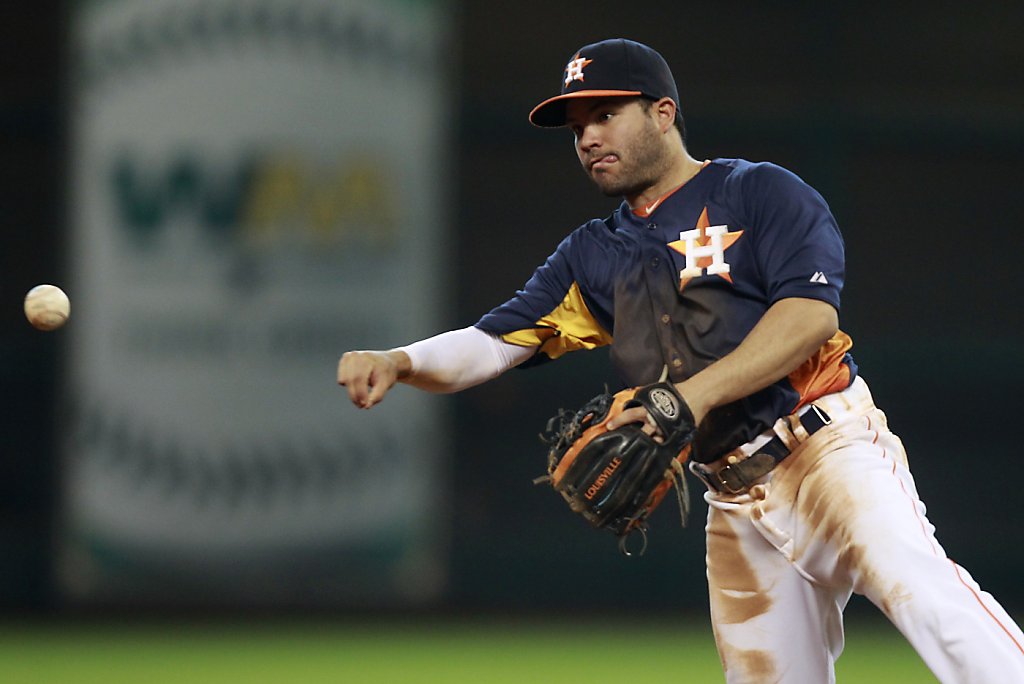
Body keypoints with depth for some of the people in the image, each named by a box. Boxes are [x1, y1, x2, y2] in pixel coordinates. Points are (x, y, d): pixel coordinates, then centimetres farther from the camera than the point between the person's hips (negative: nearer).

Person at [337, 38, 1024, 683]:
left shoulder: (761, 194, 3)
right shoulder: (592, 255, 21)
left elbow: (812, 315, -11)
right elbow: (491, 344, 13)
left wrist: (693, 396, -23)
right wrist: (398, 362, -9)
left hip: (826, 447, -6)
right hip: (736, 504, 6)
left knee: (911, 580, -31)